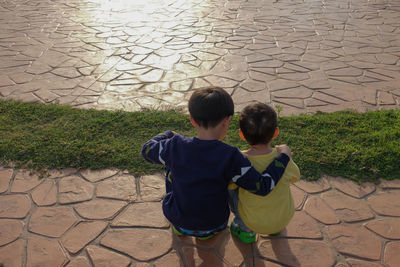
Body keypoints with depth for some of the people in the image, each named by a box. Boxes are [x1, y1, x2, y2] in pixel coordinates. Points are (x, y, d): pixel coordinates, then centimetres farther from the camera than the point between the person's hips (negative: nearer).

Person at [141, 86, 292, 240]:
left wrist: (168, 135, 18)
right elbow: (262, 187, -22)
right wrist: (283, 157, -9)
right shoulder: (230, 156, -26)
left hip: (178, 222, 1)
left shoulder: (176, 146, -20)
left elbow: (147, 150, 0)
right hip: (215, 225, 0)